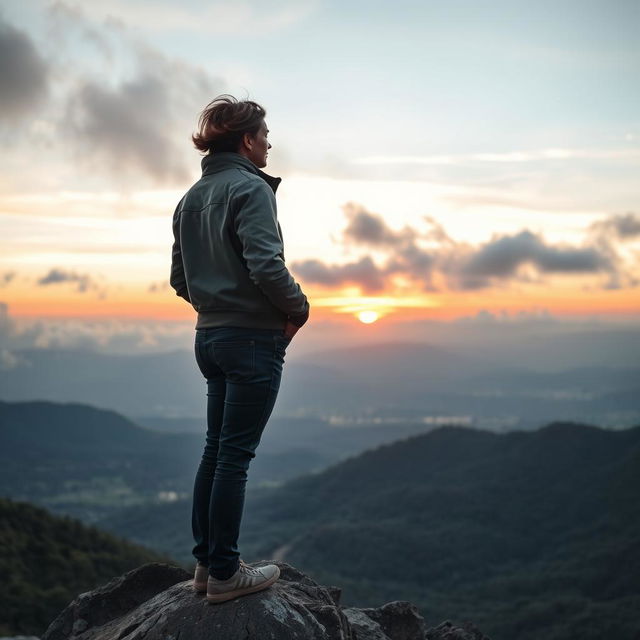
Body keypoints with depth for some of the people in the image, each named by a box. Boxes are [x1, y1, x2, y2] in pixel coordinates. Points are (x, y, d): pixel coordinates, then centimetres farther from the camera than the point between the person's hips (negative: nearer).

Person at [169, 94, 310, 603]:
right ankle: (224, 572, 6)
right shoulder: (250, 188, -12)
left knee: (217, 449, 14)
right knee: (235, 455, -2)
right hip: (254, 338, -8)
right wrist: (298, 309, -9)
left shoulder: (192, 197, 14)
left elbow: (180, 279, 15)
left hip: (210, 336, 8)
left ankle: (206, 561, 22)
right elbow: (266, 265, -23)